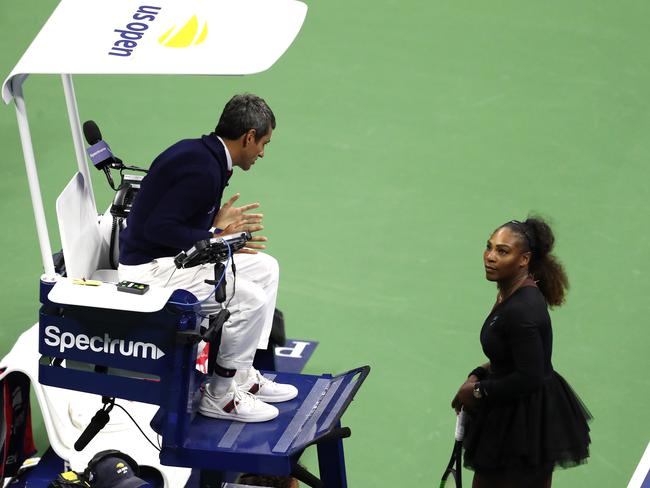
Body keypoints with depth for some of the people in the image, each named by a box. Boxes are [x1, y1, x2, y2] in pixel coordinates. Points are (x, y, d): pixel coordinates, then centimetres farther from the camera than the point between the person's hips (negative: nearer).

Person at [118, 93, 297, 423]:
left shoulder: (201, 154, 9)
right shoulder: (203, 169, -23)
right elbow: (158, 228, -28)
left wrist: (216, 225, 6)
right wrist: (216, 238, -22)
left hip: (173, 257, 11)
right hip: (149, 269, -11)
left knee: (265, 268, 12)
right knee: (250, 298, -19)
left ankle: (243, 375, 15)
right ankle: (220, 395, -4)